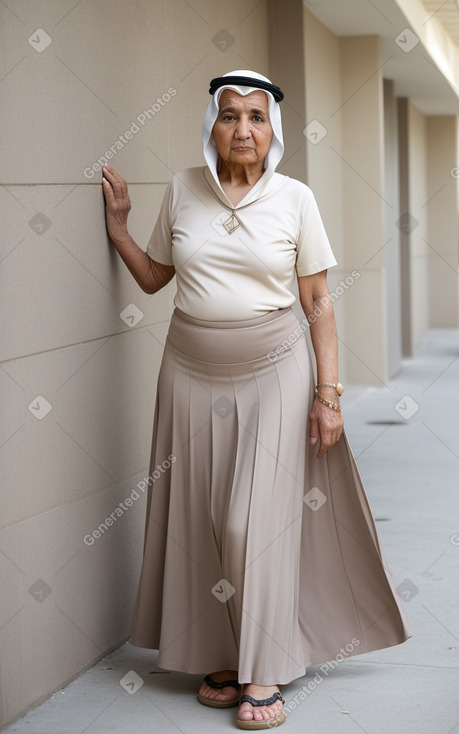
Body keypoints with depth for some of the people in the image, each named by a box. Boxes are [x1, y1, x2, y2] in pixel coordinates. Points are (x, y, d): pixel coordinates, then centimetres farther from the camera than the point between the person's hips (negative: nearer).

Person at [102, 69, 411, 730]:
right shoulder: (182, 190, 3)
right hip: (193, 376, 3)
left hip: (274, 373, -2)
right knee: (203, 521, 4)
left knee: (258, 521, -6)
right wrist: (117, 225, 5)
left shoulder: (295, 198, -3)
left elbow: (318, 302, -2)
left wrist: (328, 391, -6)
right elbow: (153, 277, 15)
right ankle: (223, 656, 17)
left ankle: (263, 671, 6)